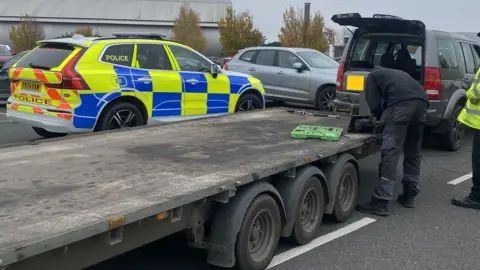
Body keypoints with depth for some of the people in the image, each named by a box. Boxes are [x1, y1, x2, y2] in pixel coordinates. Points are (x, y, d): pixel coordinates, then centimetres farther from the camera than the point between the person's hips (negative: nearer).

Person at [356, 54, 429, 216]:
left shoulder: (373, 75, 27)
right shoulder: (400, 73, 44)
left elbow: (374, 104, 14)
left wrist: (382, 121, 31)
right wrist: (385, 119, 45)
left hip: (402, 103, -6)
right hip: (421, 101, 6)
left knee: (390, 152, -10)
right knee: (413, 152, 19)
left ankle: (381, 202, -14)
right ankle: (409, 195, 22)